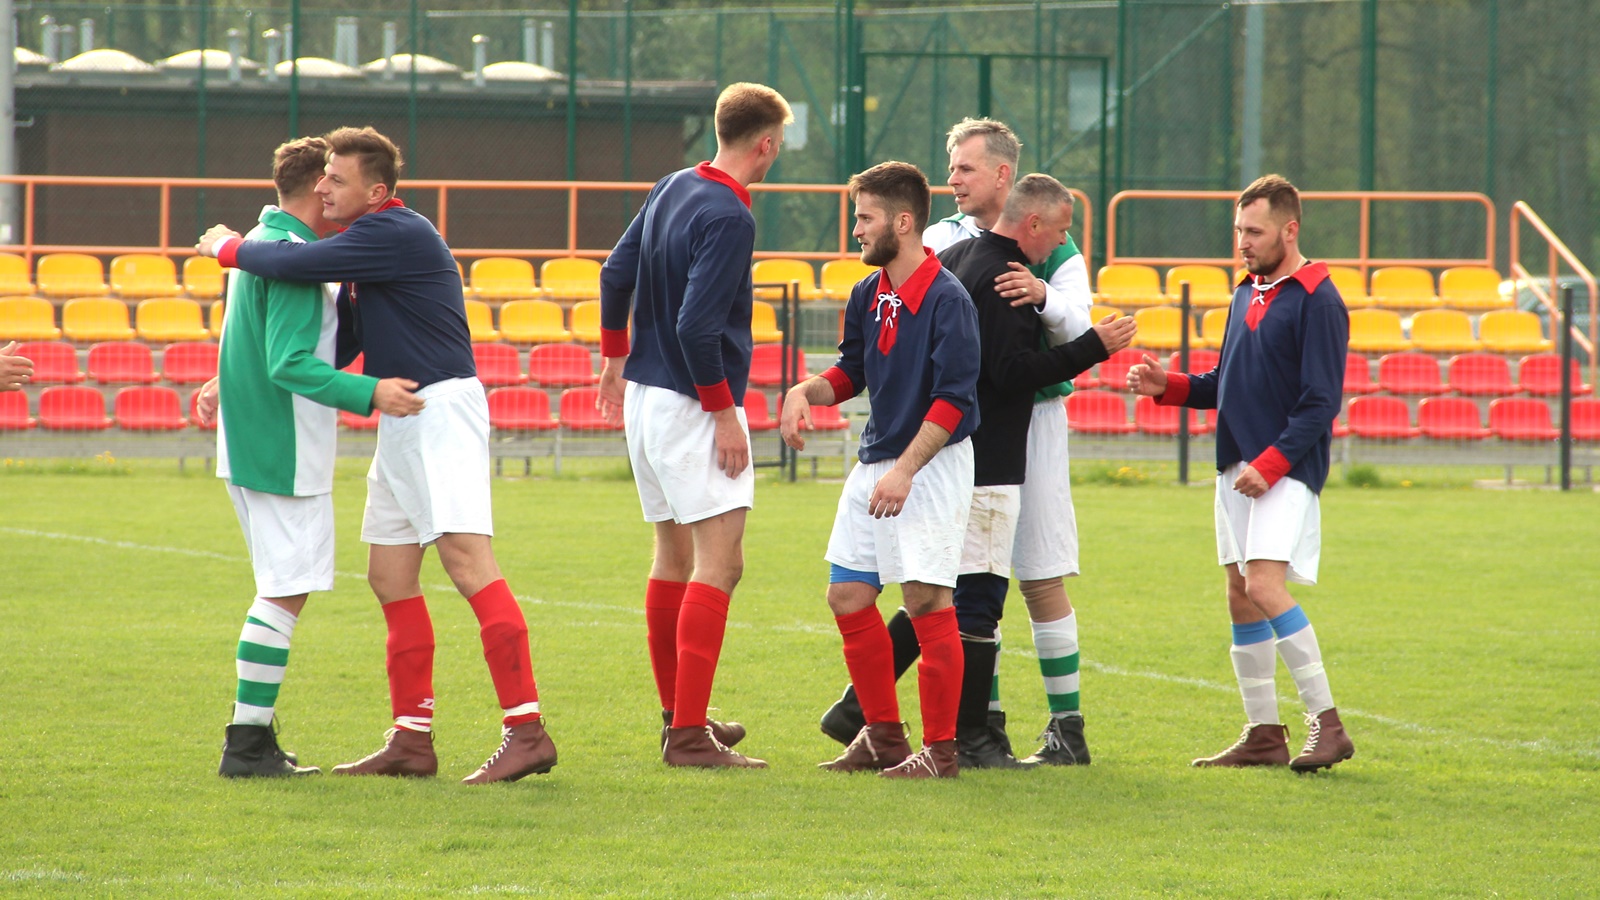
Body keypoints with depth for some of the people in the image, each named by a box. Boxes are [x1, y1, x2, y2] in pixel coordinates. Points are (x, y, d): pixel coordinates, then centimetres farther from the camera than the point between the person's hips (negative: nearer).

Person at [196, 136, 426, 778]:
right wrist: (368, 394, -28)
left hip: (249, 446, 11)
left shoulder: (256, 246, 14)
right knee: (285, 592, -8)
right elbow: (289, 363, -25)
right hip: (285, 451, -11)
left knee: (281, 590, 15)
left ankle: (253, 739, 16)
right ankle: (248, 744, -8)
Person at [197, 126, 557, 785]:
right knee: (391, 576, 11)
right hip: (401, 420, 11)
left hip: (442, 409, -11)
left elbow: (300, 265, -23)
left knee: (467, 559, -18)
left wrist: (229, 249, -4)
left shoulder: (394, 234, -15)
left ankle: (526, 728, -23)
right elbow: (337, 344, 24)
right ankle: (412, 739, 15)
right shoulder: (368, 244, 18)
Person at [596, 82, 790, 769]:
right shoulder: (728, 218, -18)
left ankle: (678, 715, 26)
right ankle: (689, 732, -17)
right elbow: (698, 326, -24)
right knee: (719, 559, -11)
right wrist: (723, 411, -15)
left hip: (643, 396, 10)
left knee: (674, 554, 18)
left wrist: (616, 358, 29)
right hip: (691, 403, -10)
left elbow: (616, 275, 18)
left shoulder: (673, 189, 9)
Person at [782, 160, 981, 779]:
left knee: (926, 601, -9)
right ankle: (883, 736, 20)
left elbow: (953, 400, -20)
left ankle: (939, 750, -2)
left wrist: (905, 470, -25)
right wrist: (806, 392, 0)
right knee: (848, 596, 9)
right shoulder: (867, 296, 8)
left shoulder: (947, 300, -16)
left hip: (931, 465, -9)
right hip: (875, 461, 9)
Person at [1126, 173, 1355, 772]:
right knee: (1240, 598, 7)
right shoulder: (1246, 295, 16)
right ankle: (1263, 734, 13)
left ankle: (1326, 723, -15)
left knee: (1265, 586, -19)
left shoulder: (1317, 301, -9)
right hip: (1236, 469, 8)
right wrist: (1167, 386, 7)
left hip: (1286, 471, -8)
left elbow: (1321, 403, -14)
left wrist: (1270, 465, -21)